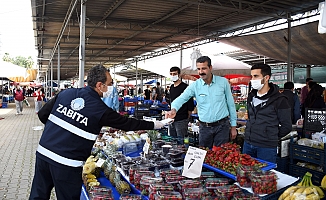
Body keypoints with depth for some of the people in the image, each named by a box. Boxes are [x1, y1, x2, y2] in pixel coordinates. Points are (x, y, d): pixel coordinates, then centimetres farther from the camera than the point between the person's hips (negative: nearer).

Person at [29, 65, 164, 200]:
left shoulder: (65, 93, 3)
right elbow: (126, 123, -1)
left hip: (42, 152, 5)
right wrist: (154, 125, 10)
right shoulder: (100, 109, -10)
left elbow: (42, 114, 8)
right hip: (66, 164, -5)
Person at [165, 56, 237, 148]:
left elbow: (230, 104, 3)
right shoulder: (194, 85, -3)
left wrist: (233, 126, 4)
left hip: (222, 126, -1)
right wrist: (174, 109, -40)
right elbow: (181, 98, -17)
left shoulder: (223, 82, -3)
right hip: (204, 127, 1)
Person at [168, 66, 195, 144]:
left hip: (181, 120, -8)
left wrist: (187, 118, -7)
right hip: (172, 119, 8)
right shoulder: (172, 87, 13)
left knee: (181, 142, -3)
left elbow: (190, 106, -12)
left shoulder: (185, 87, -12)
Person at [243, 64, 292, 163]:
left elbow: (286, 126, -6)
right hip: (247, 144, 6)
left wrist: (272, 137, 1)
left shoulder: (279, 100, -10)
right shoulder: (251, 96, 10)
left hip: (267, 147, -6)